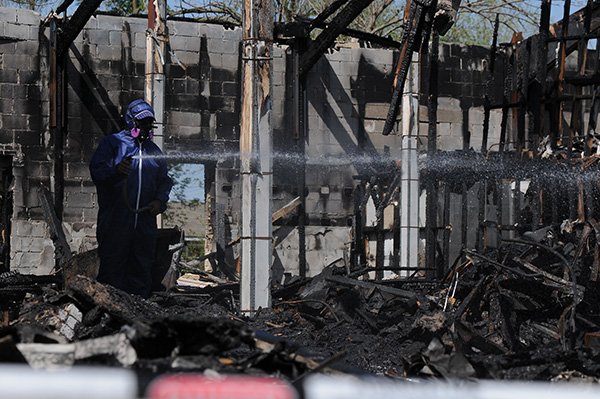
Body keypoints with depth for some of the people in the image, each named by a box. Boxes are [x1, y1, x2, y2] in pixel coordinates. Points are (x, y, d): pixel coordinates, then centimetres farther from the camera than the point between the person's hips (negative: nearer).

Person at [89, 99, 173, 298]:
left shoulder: (153, 149, 19)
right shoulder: (112, 143, 2)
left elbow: (165, 181, 22)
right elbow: (97, 171, -9)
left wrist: (160, 201, 3)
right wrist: (116, 171, -30)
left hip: (145, 222, 5)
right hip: (115, 221, -5)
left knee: (142, 271, 8)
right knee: (112, 269, -6)